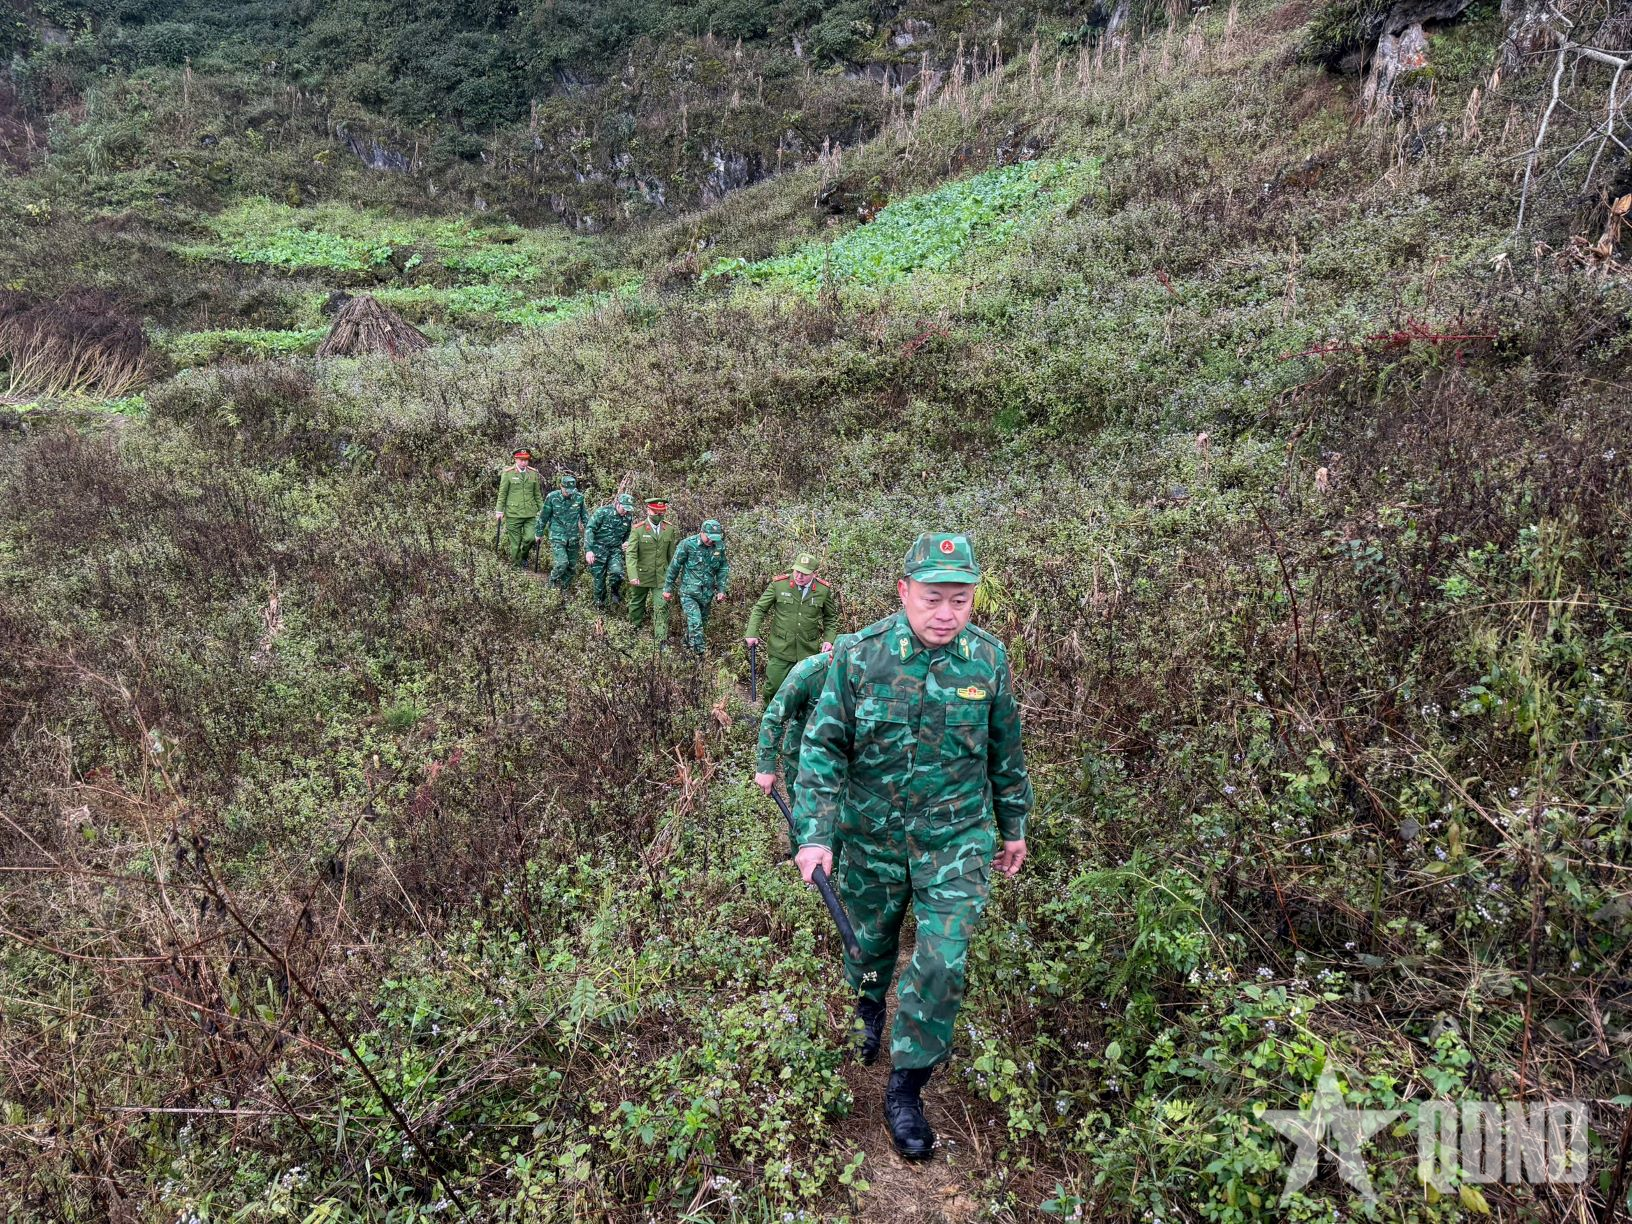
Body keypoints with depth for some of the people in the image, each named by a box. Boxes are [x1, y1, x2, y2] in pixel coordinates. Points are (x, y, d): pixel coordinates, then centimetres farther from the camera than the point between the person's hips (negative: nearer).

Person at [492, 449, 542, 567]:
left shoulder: (534, 473, 7)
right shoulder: (508, 473, -1)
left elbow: (538, 494, 14)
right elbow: (502, 493, 2)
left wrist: (542, 509, 12)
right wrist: (499, 510, 0)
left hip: (530, 513, 2)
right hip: (513, 514, -2)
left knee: (530, 538, -11)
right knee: (515, 542, 2)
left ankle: (523, 556, 18)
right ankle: (515, 564, 18)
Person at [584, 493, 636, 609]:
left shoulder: (628, 517, 1)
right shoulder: (603, 512, -12)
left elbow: (628, 535, 18)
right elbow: (589, 529, -14)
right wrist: (588, 550, -21)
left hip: (615, 551, 2)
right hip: (598, 550, -2)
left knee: (617, 573, -23)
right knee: (599, 579, 2)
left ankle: (614, 591, 8)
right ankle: (599, 603, 24)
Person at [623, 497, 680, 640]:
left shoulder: (670, 529, -1)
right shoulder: (638, 529, -12)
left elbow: (672, 554, 8)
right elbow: (631, 554, -18)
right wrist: (633, 576, -30)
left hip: (661, 577, 1)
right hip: (641, 576, -1)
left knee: (661, 608, -7)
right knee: (637, 604, 17)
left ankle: (662, 639, -7)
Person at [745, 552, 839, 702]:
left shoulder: (824, 590, -3)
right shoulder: (779, 584, -9)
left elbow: (830, 618, 12)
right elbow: (759, 609, -1)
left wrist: (828, 639, -2)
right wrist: (751, 633, -11)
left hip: (808, 652, 1)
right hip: (780, 649, -1)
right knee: (773, 688, 3)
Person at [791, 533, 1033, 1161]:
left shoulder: (989, 658, -9)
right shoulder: (859, 655, -16)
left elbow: (1006, 751, 5)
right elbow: (823, 746, -11)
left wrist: (1014, 826, 13)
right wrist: (815, 834, -18)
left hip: (956, 838, 0)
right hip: (872, 834, 0)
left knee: (942, 963, -6)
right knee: (870, 940, 20)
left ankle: (906, 1089, 14)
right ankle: (869, 1010, 55)